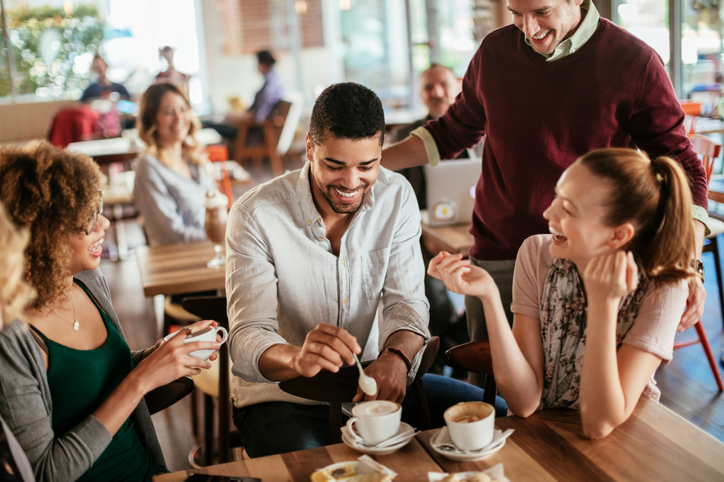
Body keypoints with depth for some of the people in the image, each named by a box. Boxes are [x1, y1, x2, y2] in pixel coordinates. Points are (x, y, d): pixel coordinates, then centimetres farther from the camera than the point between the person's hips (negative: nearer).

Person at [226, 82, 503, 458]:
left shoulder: (397, 197, -4)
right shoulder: (255, 215, -17)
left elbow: (406, 301, -7)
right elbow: (246, 340, -22)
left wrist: (396, 357, -32)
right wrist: (296, 359, -47)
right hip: (281, 396, -4)